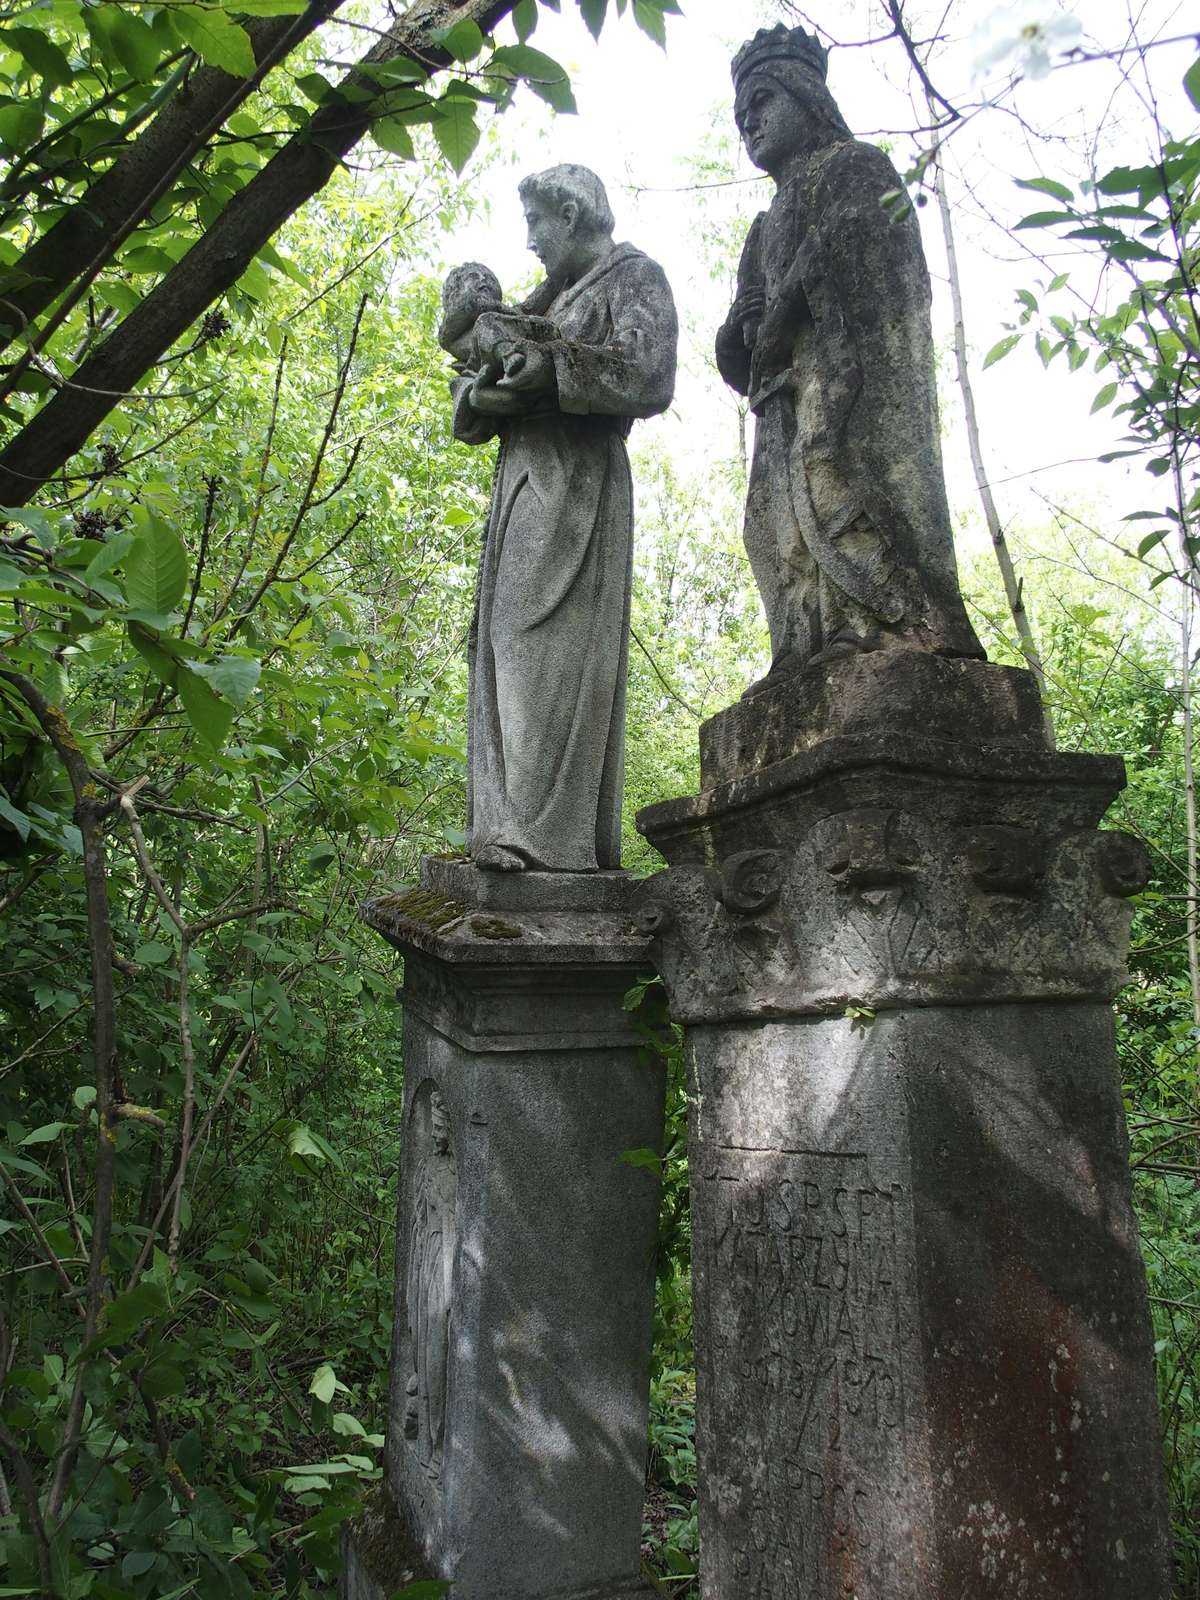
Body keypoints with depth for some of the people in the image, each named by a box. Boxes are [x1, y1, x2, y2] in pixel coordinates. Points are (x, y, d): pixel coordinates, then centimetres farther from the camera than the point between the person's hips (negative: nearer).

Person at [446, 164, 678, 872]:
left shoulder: (634, 277, 8)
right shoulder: (553, 296, 29)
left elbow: (648, 376, -10)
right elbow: (474, 397, 23)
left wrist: (543, 360, -8)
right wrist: (483, 386, -1)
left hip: (577, 479, -8)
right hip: (523, 482, 8)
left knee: (552, 646, -18)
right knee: (510, 646, -2)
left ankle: (554, 836, -22)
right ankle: (518, 829, -5)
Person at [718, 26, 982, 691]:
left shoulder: (856, 164, 16)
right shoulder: (767, 226, 35)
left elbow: (850, 243, -8)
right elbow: (734, 352, 23)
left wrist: (779, 315, -4)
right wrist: (746, 326, 1)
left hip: (847, 366, -7)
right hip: (788, 397, 7)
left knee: (840, 467, -25)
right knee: (780, 514, -8)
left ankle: (889, 627, -35)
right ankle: (812, 651, -17)